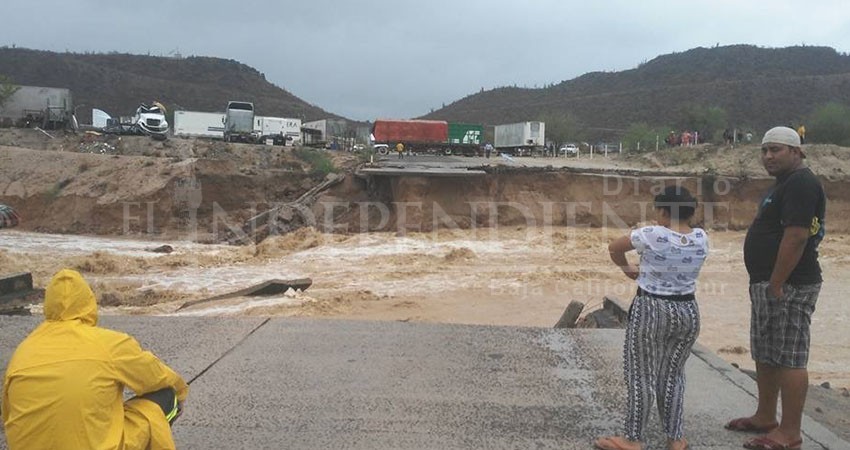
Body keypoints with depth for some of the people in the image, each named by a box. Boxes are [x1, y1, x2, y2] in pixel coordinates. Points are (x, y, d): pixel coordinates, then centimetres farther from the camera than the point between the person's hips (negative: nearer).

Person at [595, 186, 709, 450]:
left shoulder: (651, 236, -13)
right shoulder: (702, 239, -1)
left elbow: (614, 248, 2)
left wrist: (626, 268, 16)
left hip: (650, 310, -5)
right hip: (688, 312, 5)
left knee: (641, 376, 4)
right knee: (673, 374, 16)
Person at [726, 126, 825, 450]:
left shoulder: (801, 184, -15)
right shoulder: (786, 184, 18)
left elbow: (796, 237, -23)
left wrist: (776, 285, -22)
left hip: (788, 286, -11)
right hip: (768, 283, 11)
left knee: (788, 358, -5)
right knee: (765, 355, 17)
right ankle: (765, 417, 29)